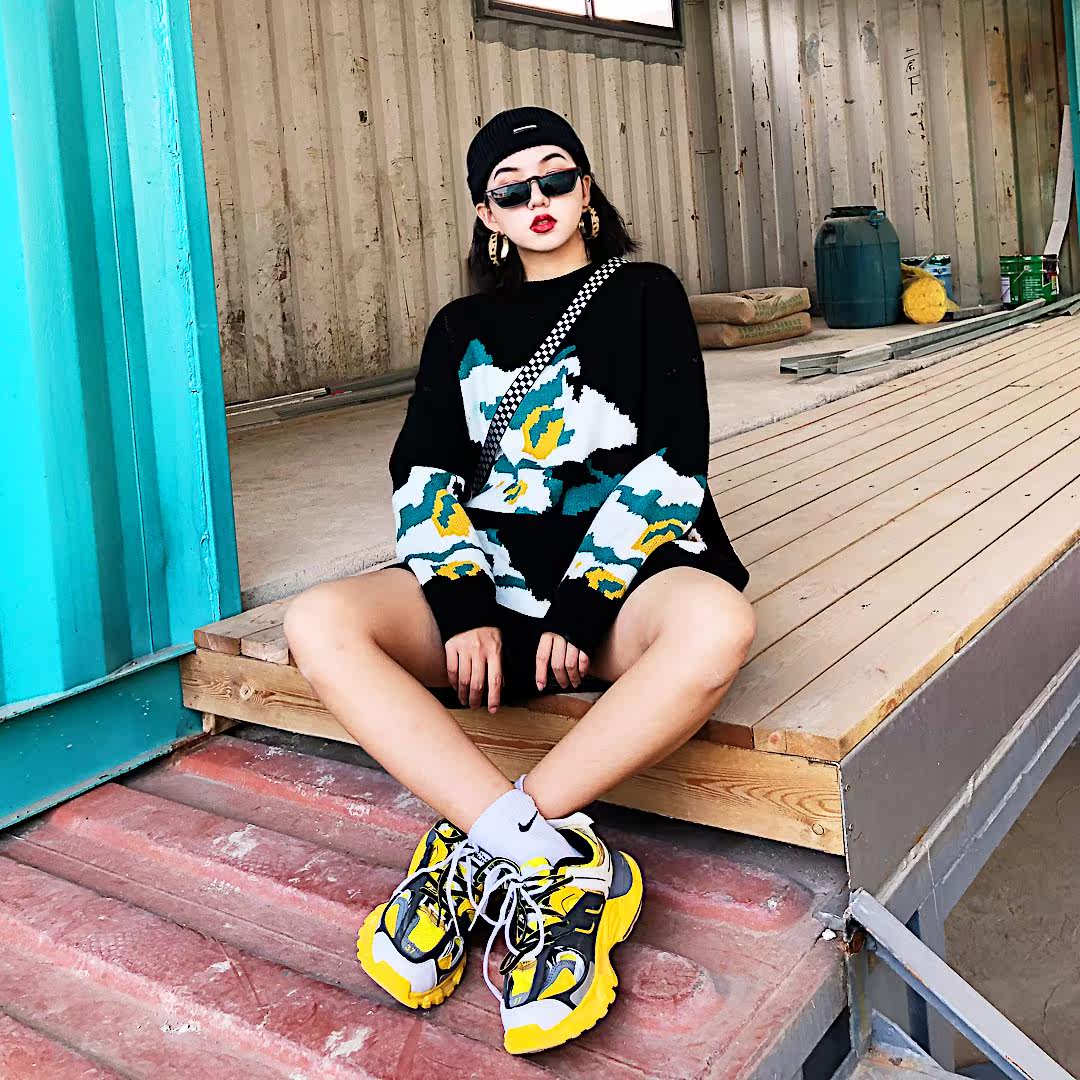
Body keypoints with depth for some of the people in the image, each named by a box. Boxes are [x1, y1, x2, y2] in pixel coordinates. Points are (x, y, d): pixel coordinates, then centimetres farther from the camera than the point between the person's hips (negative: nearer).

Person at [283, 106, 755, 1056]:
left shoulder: (644, 294, 11)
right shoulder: (463, 328, 20)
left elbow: (671, 463, -2)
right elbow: (424, 474, 7)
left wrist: (584, 606, -13)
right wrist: (465, 607, -11)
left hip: (624, 566, -2)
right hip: (492, 570, 3)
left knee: (717, 623, -37)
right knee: (320, 623, -25)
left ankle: (479, 849, -31)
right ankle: (562, 861, -35)